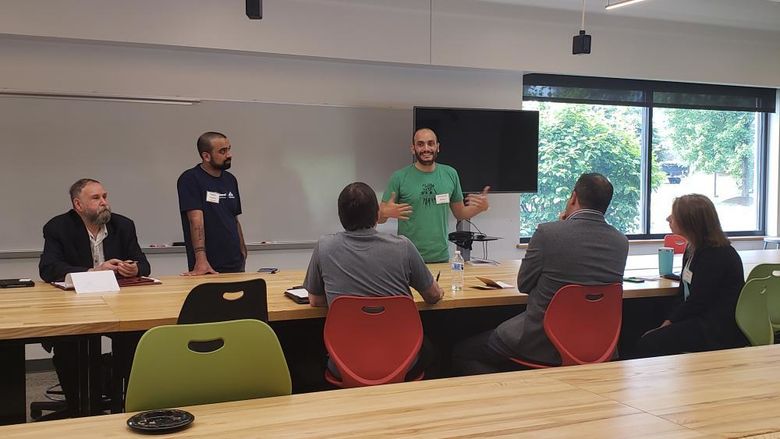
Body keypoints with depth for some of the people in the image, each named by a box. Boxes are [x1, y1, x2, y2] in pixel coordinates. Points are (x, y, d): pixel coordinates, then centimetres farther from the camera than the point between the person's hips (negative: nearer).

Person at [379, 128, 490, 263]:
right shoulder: (399, 177, -6)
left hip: (441, 256, 3)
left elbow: (460, 214, 13)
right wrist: (387, 213, -26)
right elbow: (379, 218, -4)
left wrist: (481, 207, -5)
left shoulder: (450, 174, 4)